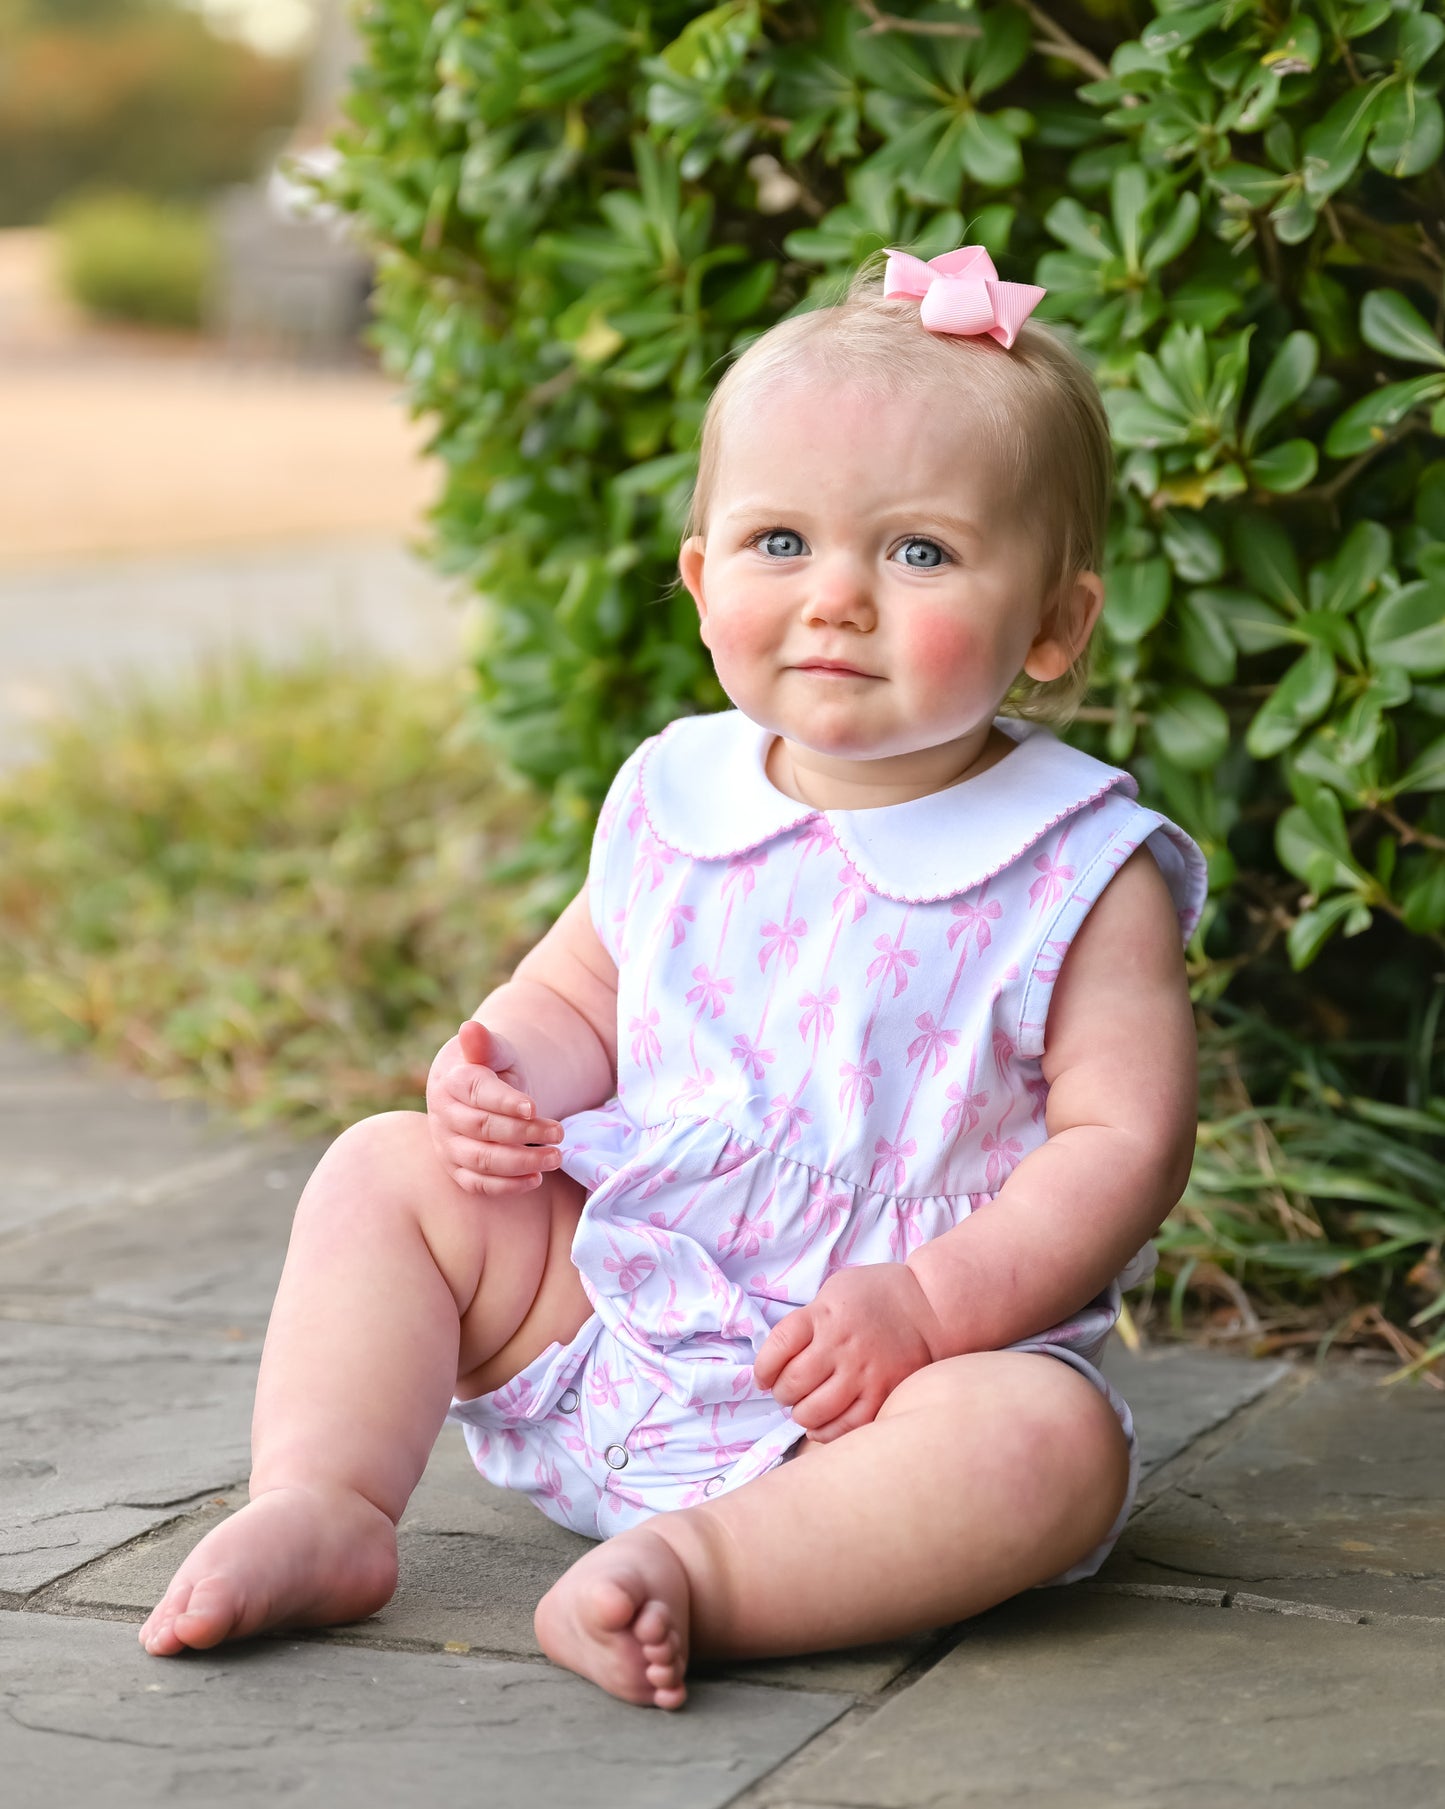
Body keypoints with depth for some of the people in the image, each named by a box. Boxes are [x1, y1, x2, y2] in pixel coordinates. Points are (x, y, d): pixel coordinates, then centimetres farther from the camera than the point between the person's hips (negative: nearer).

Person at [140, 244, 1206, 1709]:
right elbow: (577, 998, 17)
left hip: (889, 1378, -5)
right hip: (608, 1305, 5)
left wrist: (927, 1302, -26)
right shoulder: (674, 806, 4)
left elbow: (1124, 1144, -13)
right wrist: (509, 1074, -8)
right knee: (390, 1169, -1)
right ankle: (323, 1506, -12)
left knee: (1052, 1438, -34)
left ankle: (701, 1567, -39)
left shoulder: (1085, 877, -10)